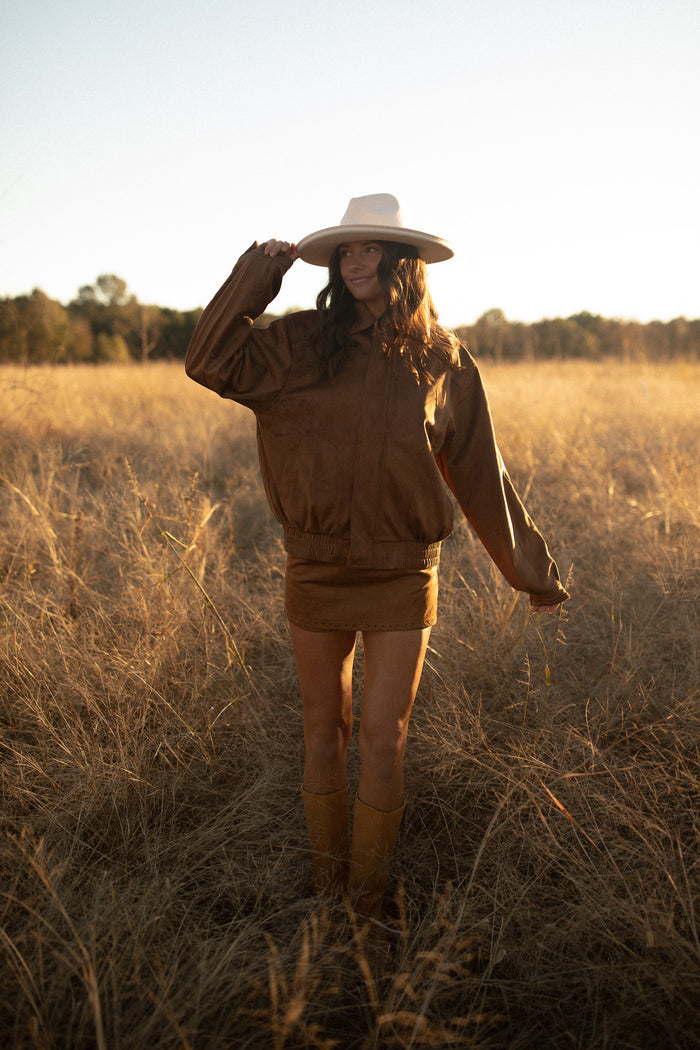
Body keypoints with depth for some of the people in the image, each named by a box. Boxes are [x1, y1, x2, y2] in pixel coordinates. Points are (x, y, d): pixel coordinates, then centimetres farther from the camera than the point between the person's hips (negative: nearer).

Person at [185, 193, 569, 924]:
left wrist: (528, 568, 12)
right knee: (324, 732, 13)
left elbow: (479, 475, 7)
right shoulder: (304, 343, 0)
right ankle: (324, 888, 33)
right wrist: (260, 271, -8)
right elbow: (211, 364, -12)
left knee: (383, 740, 1)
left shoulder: (442, 360, 0)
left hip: (402, 577, -1)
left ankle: (369, 901, 23)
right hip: (316, 574, 1)